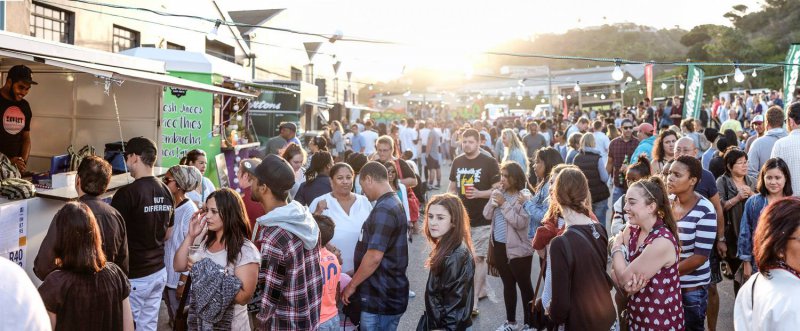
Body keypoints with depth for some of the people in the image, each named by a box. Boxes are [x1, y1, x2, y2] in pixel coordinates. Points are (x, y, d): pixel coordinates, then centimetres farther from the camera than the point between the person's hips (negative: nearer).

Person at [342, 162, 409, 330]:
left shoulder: (383, 210, -20)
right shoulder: (394, 203, 12)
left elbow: (374, 256, -25)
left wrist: (352, 285, -13)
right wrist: (356, 275, 19)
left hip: (380, 297, -9)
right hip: (388, 293, 9)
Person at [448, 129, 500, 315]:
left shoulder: (489, 162, -9)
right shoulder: (457, 162, 7)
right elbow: (452, 187, 16)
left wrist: (479, 193, -23)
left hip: (482, 220, -5)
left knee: (478, 259, -6)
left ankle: (472, 303, -1)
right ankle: (483, 289, 36)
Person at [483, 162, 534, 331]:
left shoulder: (524, 197, -13)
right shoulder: (498, 193, 6)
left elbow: (520, 222, -22)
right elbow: (487, 215, 5)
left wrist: (504, 204, -20)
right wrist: (494, 202, -13)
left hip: (518, 249, -7)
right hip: (499, 246, 7)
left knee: (524, 285, 5)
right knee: (508, 284, 18)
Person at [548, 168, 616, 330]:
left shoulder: (560, 244, -26)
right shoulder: (600, 231, -6)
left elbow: (561, 302, -21)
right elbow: (608, 277, 9)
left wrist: (555, 318, -3)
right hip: (608, 317, 6)